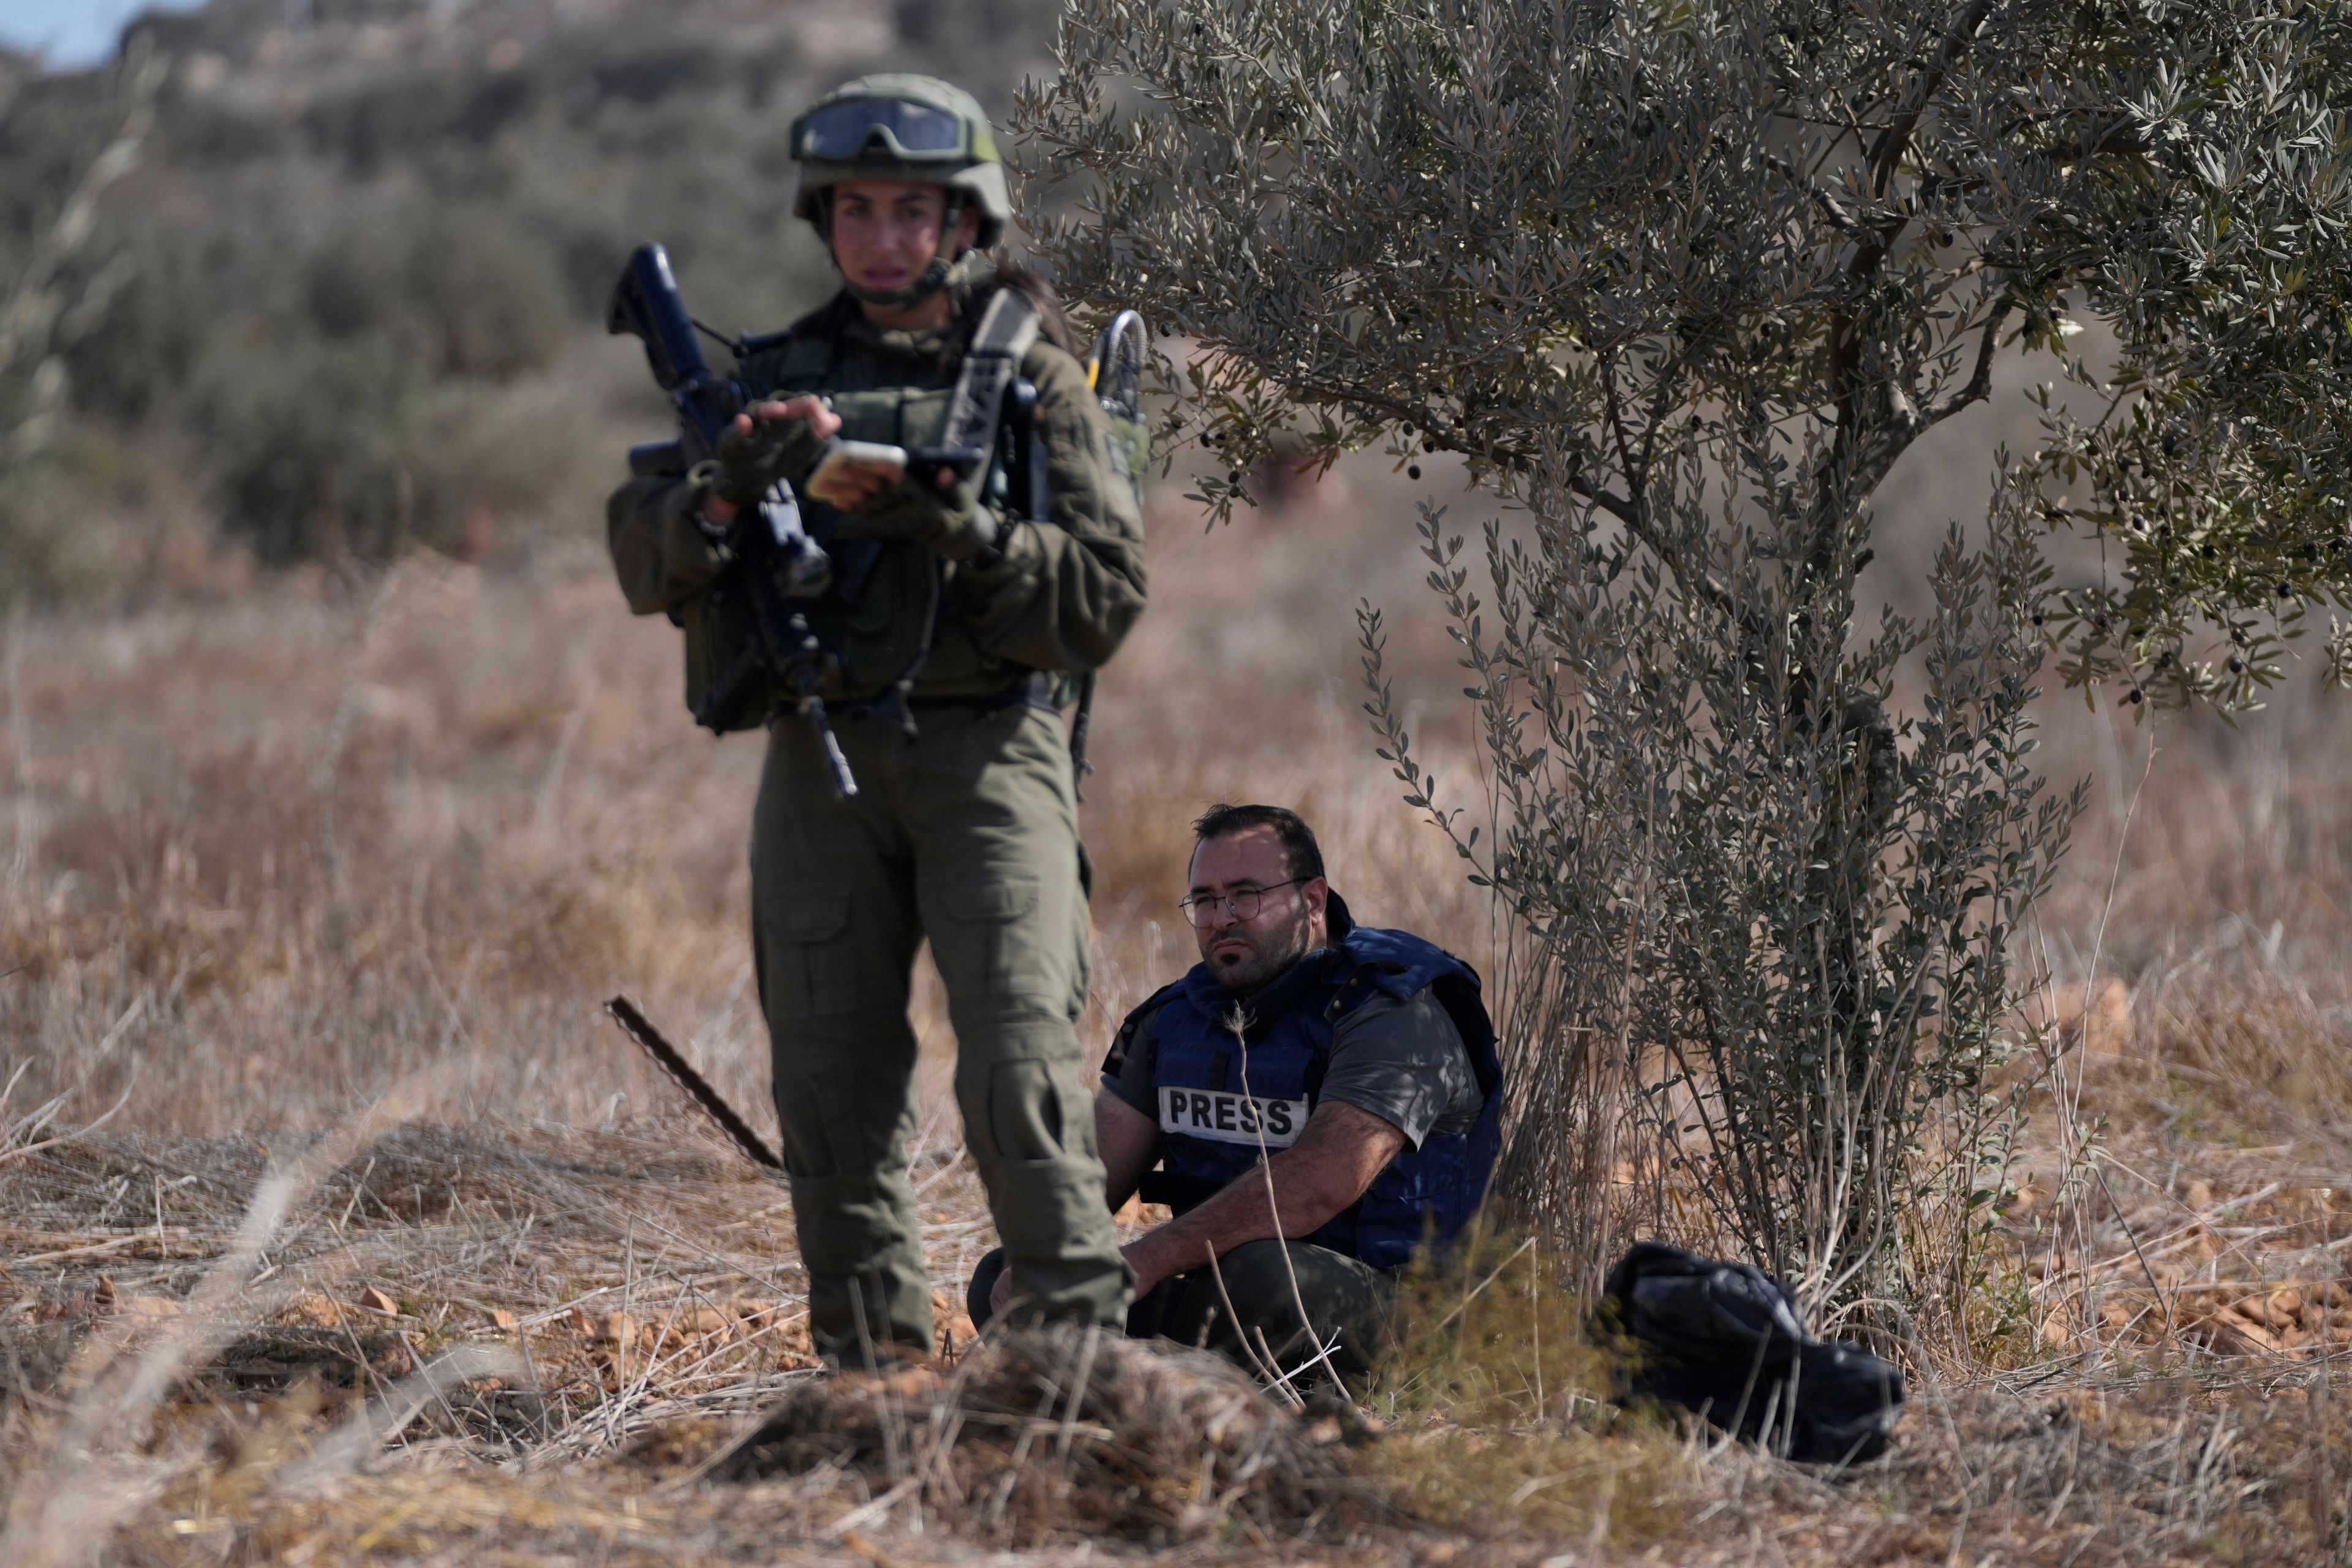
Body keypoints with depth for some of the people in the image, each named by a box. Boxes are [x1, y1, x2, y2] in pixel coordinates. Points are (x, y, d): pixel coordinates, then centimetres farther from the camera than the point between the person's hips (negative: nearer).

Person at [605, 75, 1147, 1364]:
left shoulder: (1032, 375, 5)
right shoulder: (779, 375, 13)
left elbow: (1101, 596, -4)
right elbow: (647, 565, 5)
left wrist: (946, 520, -17)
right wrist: (731, 489, -15)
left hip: (984, 750, -3)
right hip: (823, 762, 4)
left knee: (1018, 1065, -16)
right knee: (832, 1082, 2)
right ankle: (870, 1369, 9)